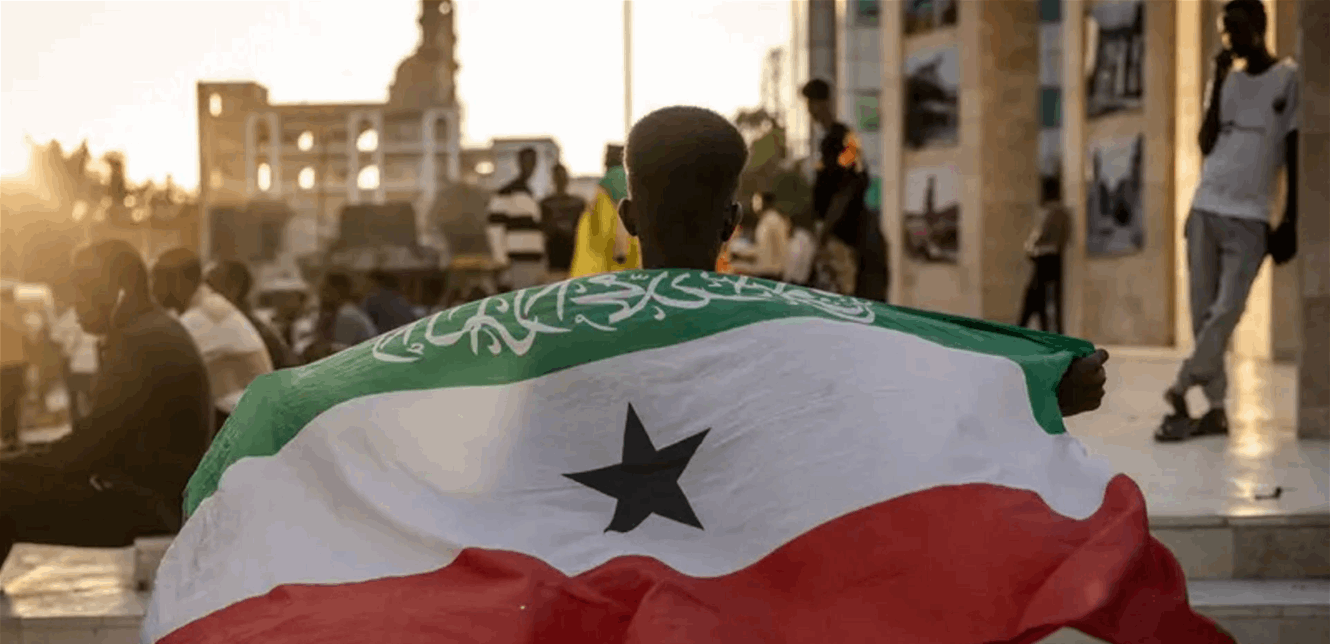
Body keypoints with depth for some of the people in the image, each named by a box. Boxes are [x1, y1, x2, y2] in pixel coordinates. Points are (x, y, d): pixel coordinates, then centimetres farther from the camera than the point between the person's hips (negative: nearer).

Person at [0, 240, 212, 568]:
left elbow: (87, 448, -20)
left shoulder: (145, 343, -18)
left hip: (148, 506, -11)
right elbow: (100, 439, 17)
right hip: (146, 492, 11)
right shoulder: (152, 333, 15)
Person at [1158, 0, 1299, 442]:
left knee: (1226, 311, -15)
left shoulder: (1289, 79, 1)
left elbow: (1296, 155, 0)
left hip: (1250, 218, -4)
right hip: (1205, 210, 4)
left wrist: (1291, 222, -4)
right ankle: (1216, 409, 4)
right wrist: (1218, 82, -2)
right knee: (1204, 314, 1)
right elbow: (1207, 144, 3)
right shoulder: (1227, 81, 14)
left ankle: (1181, 390, -16)